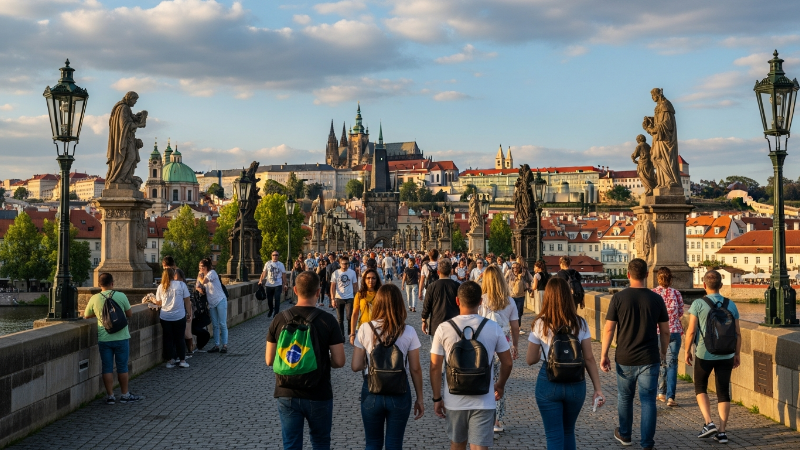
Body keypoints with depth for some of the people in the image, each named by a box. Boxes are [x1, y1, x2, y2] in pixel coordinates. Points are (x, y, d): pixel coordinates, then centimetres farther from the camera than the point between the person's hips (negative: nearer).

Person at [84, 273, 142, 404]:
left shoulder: (94, 299, -4)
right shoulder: (121, 296, -9)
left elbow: (86, 316, 9)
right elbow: (130, 314, 1)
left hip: (104, 339, 1)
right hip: (121, 338, -1)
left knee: (107, 368, 8)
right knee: (122, 367, 8)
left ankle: (110, 396, 12)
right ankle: (125, 395, 17)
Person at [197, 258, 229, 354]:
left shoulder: (212, 273, -10)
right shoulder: (202, 275, 11)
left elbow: (203, 281, -22)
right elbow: (198, 286, 10)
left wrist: (199, 277, -2)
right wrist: (199, 289, -12)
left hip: (220, 301, -7)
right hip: (211, 303, 7)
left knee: (222, 324, -3)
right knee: (215, 325, 7)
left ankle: (225, 345, -1)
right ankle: (216, 345, 10)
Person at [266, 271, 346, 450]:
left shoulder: (280, 319, -5)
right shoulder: (328, 320, -11)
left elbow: (270, 361, 0)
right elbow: (339, 362, -10)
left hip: (287, 394, 1)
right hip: (319, 395, -1)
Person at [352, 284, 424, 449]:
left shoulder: (365, 330, -8)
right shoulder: (408, 332, -9)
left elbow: (356, 366, -6)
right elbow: (415, 369, -6)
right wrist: (419, 398, 5)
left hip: (372, 392, 1)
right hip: (399, 393, -1)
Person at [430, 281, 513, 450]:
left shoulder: (444, 329, -7)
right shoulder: (493, 328, -5)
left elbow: (435, 367, -4)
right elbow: (507, 363, 3)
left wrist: (437, 398, 7)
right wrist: (500, 385, 22)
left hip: (454, 401, 1)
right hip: (483, 402, -1)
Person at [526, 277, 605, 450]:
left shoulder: (540, 324, -7)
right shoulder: (580, 324, -3)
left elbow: (530, 360, -2)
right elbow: (589, 358, -3)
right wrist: (598, 389, 1)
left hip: (549, 383, -2)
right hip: (576, 383, 3)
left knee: (554, 436, 6)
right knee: (569, 432, 22)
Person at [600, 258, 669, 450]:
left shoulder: (619, 298, -8)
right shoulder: (656, 299, -3)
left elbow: (609, 329, -8)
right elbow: (665, 331, 2)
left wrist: (604, 355, 1)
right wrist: (663, 353, 17)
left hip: (625, 359, 0)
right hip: (649, 359, 0)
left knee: (625, 398, 18)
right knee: (648, 400, 6)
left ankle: (624, 434, 34)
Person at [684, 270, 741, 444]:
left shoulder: (698, 304, -10)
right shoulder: (731, 305, 1)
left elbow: (691, 330, -12)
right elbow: (737, 333, 3)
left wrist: (687, 351, 1)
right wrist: (737, 354, 14)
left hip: (704, 354, -3)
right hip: (726, 356, 3)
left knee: (700, 387, 16)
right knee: (723, 392, 9)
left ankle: (708, 423, 2)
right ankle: (722, 432, 10)